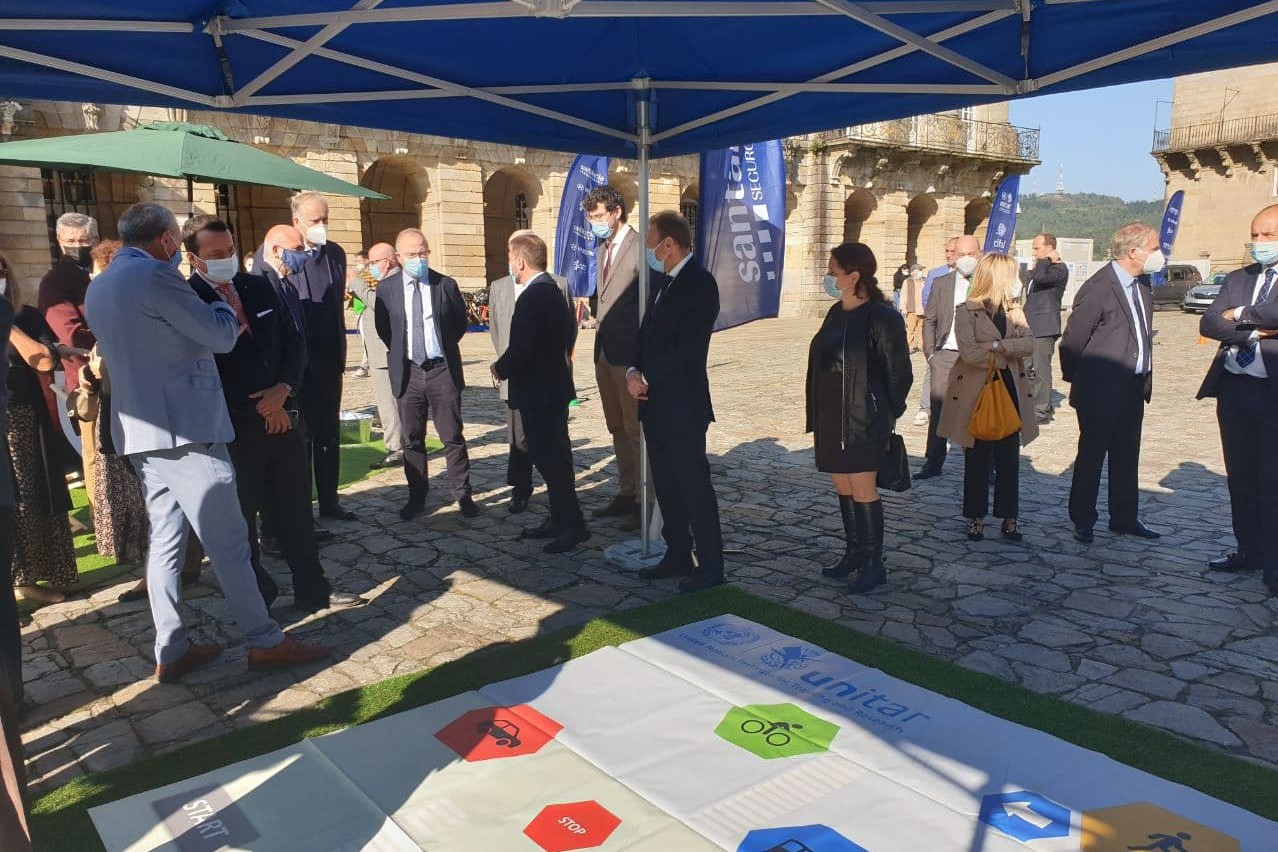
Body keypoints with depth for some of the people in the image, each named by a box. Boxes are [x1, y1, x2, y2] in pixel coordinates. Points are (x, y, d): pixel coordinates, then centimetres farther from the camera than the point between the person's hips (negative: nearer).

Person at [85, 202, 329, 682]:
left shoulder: (99, 287, 16)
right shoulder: (155, 274, -13)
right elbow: (221, 337, -10)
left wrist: (222, 322, 21)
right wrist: (226, 307, 10)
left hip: (139, 431, 9)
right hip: (184, 428, -9)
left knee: (165, 539, 12)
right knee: (228, 540, -3)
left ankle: (170, 651, 17)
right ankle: (264, 642, 4)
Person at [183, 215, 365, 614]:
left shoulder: (259, 286, 7)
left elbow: (293, 340, 9)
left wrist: (283, 390, -8)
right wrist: (260, 409, -11)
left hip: (282, 415, 5)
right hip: (233, 429, -5)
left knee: (296, 510, 13)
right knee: (241, 519, 9)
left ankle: (312, 591, 24)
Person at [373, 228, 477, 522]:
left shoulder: (446, 285, -2)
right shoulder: (386, 288, 0)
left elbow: (460, 322, 11)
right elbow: (382, 328, 12)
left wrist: (445, 347, 9)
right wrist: (401, 352, 8)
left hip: (443, 371, -1)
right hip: (408, 372, 1)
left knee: (453, 437, 3)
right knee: (411, 439, 9)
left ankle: (463, 494, 13)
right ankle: (416, 496, 20)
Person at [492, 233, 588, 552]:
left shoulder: (533, 296, -21)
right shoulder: (552, 289, 11)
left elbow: (520, 347, -26)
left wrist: (501, 368, -6)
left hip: (538, 392, -10)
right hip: (552, 385, 10)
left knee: (552, 459, -3)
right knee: (553, 457, 17)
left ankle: (574, 526, 4)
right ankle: (560, 519, 27)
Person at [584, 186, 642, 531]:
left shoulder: (639, 247, -12)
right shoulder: (603, 249, 16)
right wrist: (598, 316, 13)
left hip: (630, 351, -9)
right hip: (605, 351, 9)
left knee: (635, 427, -5)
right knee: (617, 428, 14)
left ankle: (645, 501, 2)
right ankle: (626, 494, 23)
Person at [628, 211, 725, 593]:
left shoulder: (700, 283, -13)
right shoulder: (663, 281, 15)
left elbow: (687, 346, -20)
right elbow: (647, 330, 15)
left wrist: (647, 378, -15)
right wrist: (634, 371, -2)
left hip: (683, 405, -9)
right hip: (656, 402, 9)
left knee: (694, 484, -2)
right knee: (666, 485, 15)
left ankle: (710, 565, 9)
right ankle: (677, 556, 27)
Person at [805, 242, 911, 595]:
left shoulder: (882, 317, -13)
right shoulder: (836, 314, 10)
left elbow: (900, 373, -10)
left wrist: (886, 416, -5)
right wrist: (817, 417, 11)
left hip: (864, 420, -8)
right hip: (832, 420, 8)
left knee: (863, 490, -2)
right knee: (843, 487, 14)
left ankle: (873, 564, 11)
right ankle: (853, 553, 29)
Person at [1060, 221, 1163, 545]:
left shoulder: (1141, 284, 9)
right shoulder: (1098, 288, -18)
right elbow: (1073, 339, -15)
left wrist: (1145, 379, 14)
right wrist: (1077, 378, -4)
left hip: (1134, 390, 8)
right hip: (1101, 392, -8)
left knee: (1127, 458, 16)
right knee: (1091, 457, 5)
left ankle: (1124, 518, 28)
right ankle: (1082, 521, 17)